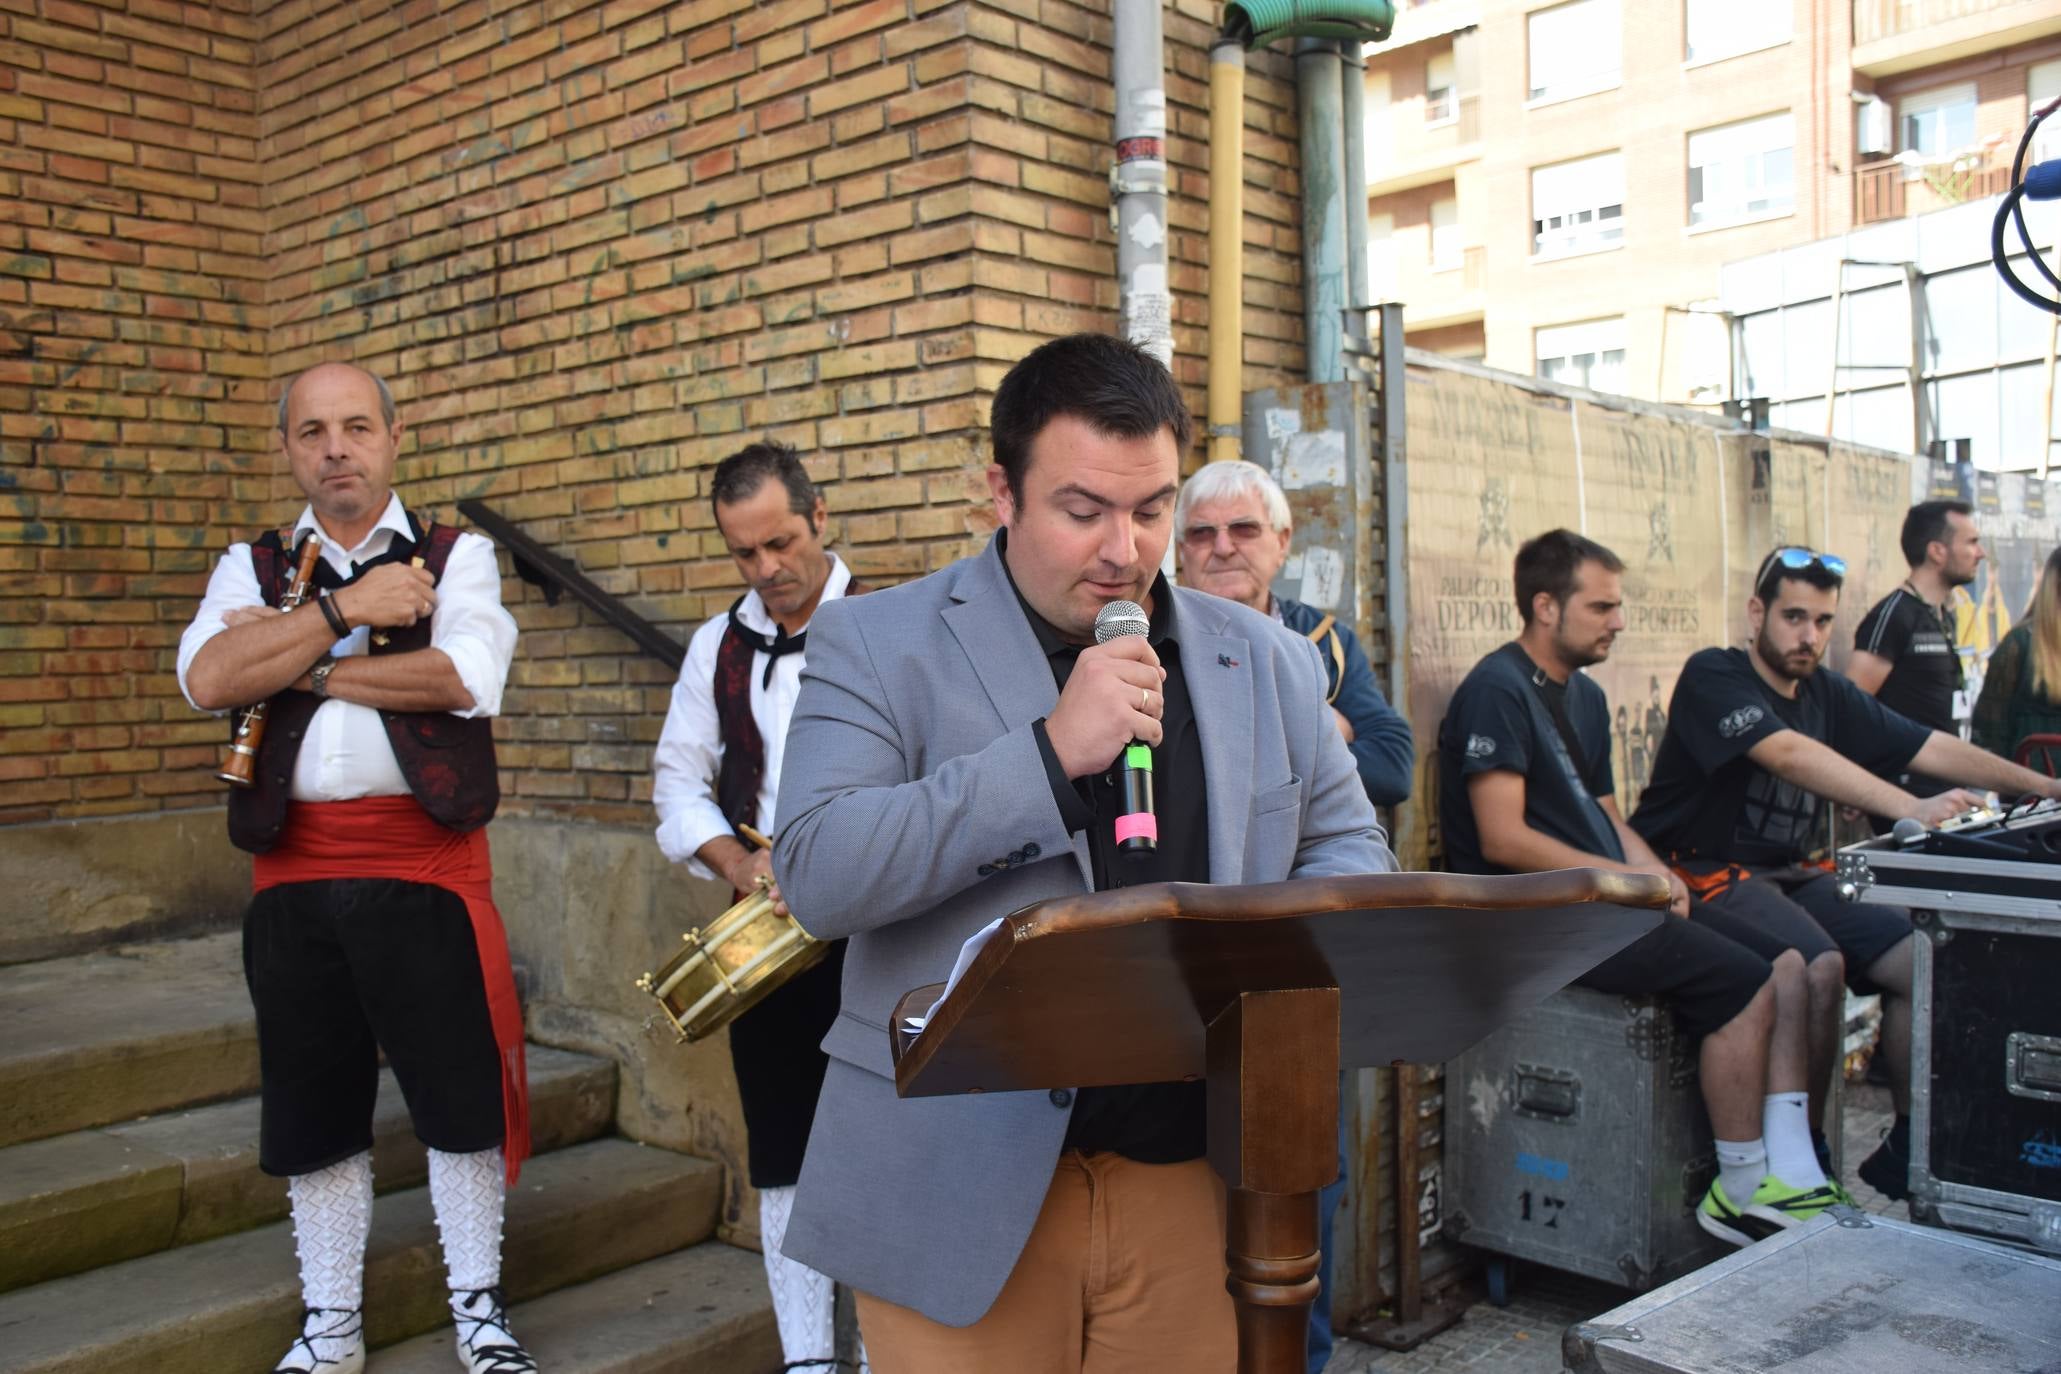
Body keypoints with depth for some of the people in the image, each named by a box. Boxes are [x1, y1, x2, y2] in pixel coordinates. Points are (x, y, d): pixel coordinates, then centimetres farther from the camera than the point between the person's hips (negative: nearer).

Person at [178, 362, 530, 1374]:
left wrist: (299, 663, -10)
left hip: (426, 867, -3)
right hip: (293, 873, 3)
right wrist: (346, 609, -14)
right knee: (312, 1102, 13)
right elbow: (206, 680, -8)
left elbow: (467, 678, -16)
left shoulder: (456, 558, 3)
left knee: (460, 1091, 4)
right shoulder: (253, 568, 11)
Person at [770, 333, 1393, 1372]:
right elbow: (816, 876, -15)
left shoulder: (1267, 661, 8)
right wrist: (1050, 751, -21)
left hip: (1195, 1183, 4)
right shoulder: (876, 645, -4)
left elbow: (1350, 844, 16)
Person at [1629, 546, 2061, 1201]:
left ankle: (1909, 1149, 4)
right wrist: (1911, 809, -34)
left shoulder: (1825, 693, 13)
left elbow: (1929, 748, 12)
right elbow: (1790, 755, -26)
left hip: (1793, 877, 8)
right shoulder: (1713, 677, -11)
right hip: (1711, 876, -7)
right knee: (1819, 967, -30)